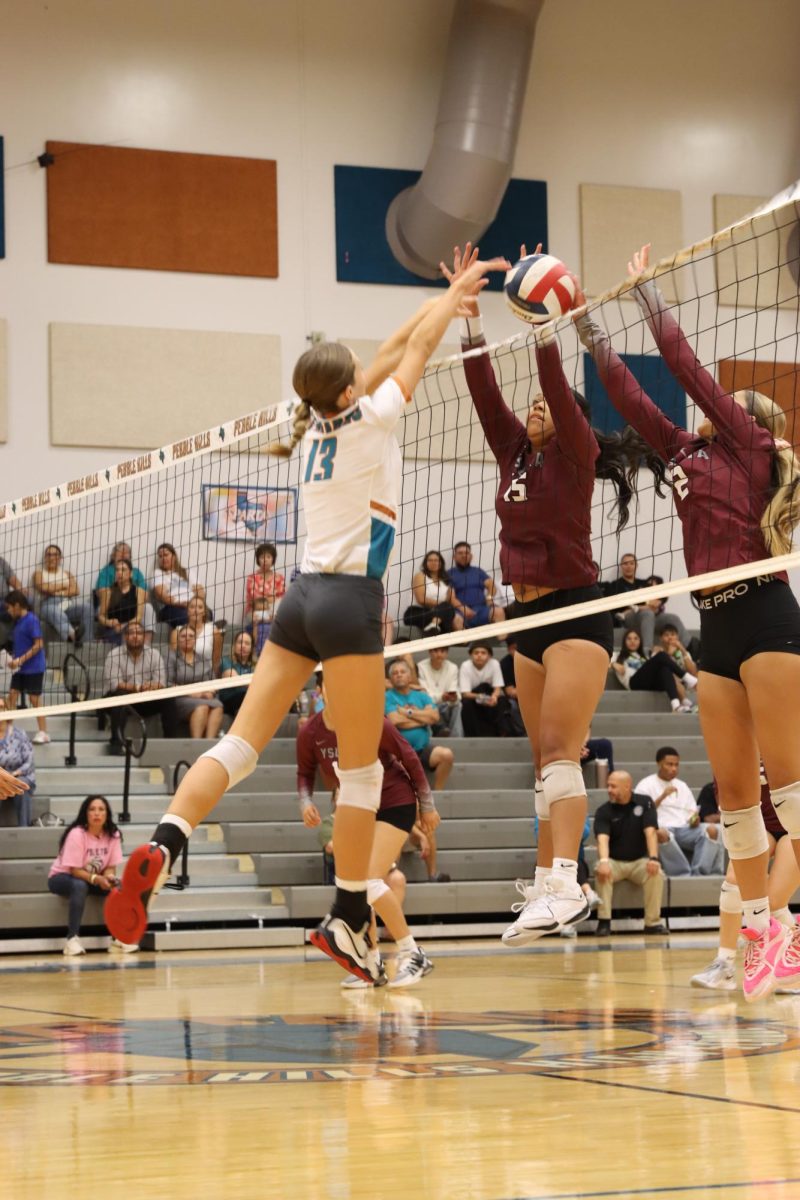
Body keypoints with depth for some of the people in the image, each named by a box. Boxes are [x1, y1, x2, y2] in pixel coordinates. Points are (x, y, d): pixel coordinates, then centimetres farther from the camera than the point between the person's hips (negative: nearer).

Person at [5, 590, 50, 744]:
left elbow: (38, 645, -20)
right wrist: (13, 659, 4)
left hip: (33, 668, -8)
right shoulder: (18, 621, 9)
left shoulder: (31, 620, -16)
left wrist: (21, 659, -21)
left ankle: (43, 732, 7)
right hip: (20, 668, 8)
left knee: (34, 699, -2)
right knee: (12, 694, 5)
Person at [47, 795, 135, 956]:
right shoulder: (77, 834, -24)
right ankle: (72, 939, -36)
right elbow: (75, 870, -24)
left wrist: (109, 877, -29)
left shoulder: (113, 835, -10)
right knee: (80, 886, -38)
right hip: (61, 877, -5)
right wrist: (97, 879, -39)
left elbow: (110, 867, -5)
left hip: (95, 878, 5)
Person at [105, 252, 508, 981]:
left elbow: (392, 352, 24)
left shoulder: (318, 423, 11)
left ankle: (162, 846, -23)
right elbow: (418, 348, 8)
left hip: (304, 596, 7)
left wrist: (450, 294, 32)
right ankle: (348, 920, 5)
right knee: (361, 768, 2)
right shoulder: (369, 421, -6)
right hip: (350, 600, -7)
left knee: (241, 744, -1)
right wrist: (457, 292, 25)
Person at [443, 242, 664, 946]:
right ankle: (553, 884, 10)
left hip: (576, 610, -8)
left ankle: (562, 887, -27)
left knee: (560, 749, -18)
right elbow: (483, 388, 7)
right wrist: (469, 311, 2)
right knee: (546, 757, 7)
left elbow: (558, 387, -19)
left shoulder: (576, 454, -4)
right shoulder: (516, 453, 13)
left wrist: (542, 322, -27)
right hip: (528, 615, 8)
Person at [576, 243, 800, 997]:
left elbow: (687, 369, 1)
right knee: (733, 790, 5)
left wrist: (646, 293, 9)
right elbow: (629, 398, 23)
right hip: (716, 629, 8)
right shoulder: (688, 456, 21)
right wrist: (589, 329, 24)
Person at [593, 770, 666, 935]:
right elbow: (602, 838, -21)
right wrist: (603, 861, -42)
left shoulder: (644, 803, -2)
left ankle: (652, 922, -21)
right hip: (613, 861, 0)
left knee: (656, 872, -30)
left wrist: (653, 858, -30)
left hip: (639, 861, 0)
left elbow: (650, 832, -13)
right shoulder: (604, 811, -5)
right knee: (602, 872, -33)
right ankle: (604, 921, -26)